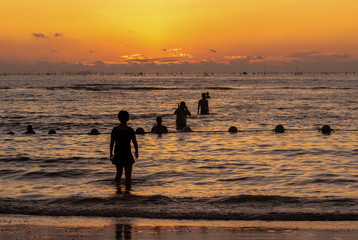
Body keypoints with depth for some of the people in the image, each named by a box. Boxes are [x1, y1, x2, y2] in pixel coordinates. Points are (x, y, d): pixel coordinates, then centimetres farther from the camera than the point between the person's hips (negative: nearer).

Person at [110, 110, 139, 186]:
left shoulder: (115, 129, -3)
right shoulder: (130, 130, -10)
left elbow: (111, 143, 0)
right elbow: (135, 143, -6)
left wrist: (110, 153, 11)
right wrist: (136, 152, 10)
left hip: (117, 155, 3)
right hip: (127, 155, -3)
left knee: (119, 173, 19)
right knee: (128, 175, 5)